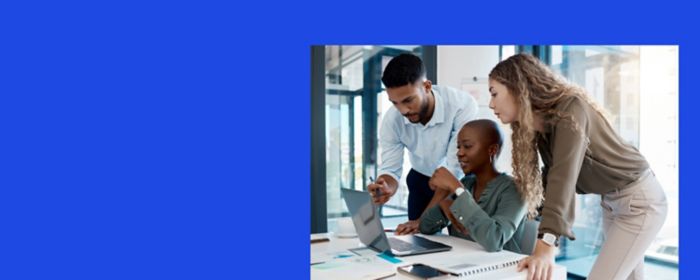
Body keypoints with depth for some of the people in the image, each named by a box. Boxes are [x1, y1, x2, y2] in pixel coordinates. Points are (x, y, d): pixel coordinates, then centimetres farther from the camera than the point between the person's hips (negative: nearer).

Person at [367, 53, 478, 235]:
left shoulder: (462, 105, -34)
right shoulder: (391, 120, -22)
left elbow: (454, 169, -33)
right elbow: (390, 168, -17)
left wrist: (425, 218, -35)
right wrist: (386, 188, -42)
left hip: (461, 180, -2)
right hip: (421, 180, 3)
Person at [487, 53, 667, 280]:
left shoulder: (570, 110, -28)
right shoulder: (541, 126, -2)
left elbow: (565, 176, -41)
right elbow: (553, 175, -1)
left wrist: (546, 246, -49)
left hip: (639, 200, -8)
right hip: (611, 201, 8)